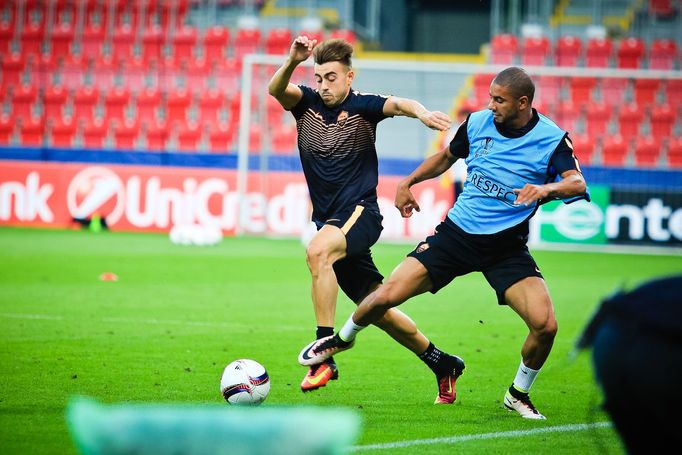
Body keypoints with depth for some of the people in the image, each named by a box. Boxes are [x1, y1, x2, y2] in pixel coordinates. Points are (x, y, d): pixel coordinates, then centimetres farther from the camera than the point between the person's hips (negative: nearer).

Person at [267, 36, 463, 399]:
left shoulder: (362, 107, -4)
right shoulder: (307, 104, 6)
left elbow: (396, 104, -24)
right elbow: (276, 90, -14)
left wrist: (419, 111, -47)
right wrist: (293, 61, -35)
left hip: (360, 212, -6)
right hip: (329, 221, 6)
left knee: (318, 251, -35)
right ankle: (440, 363, 28)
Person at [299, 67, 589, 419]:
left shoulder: (551, 139, -11)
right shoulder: (478, 122, 0)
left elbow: (578, 184, -25)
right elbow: (447, 156, 20)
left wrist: (547, 188, -45)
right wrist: (408, 183, 19)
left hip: (508, 248, -2)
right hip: (457, 232, 2)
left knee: (545, 325, -20)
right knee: (387, 296, -8)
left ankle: (518, 394, 9)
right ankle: (343, 338, 26)